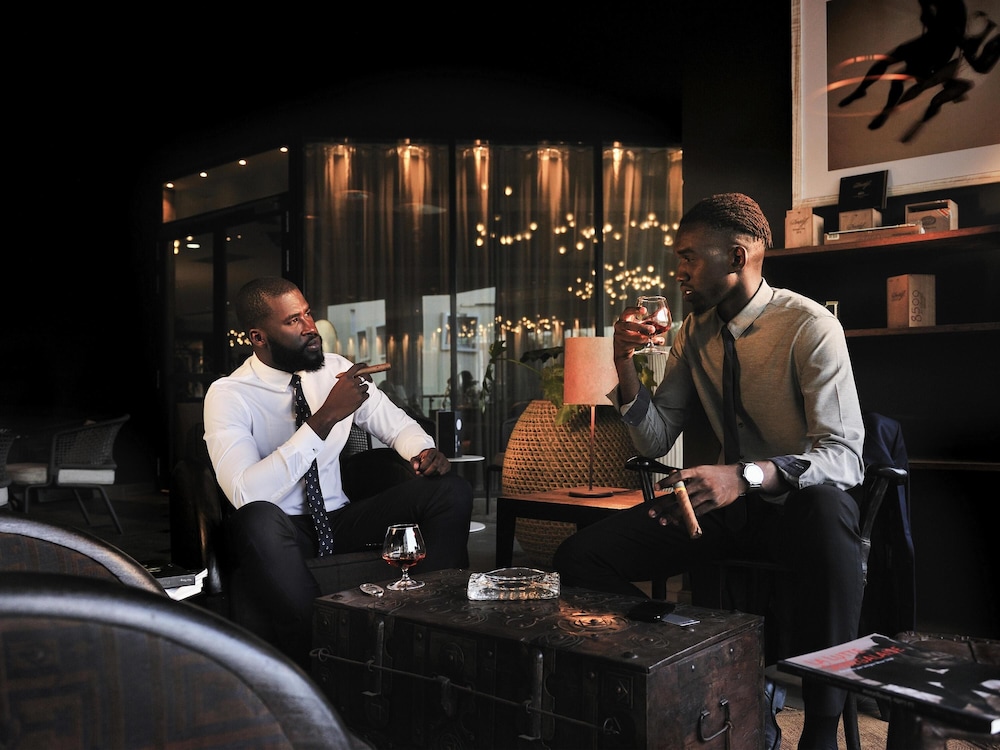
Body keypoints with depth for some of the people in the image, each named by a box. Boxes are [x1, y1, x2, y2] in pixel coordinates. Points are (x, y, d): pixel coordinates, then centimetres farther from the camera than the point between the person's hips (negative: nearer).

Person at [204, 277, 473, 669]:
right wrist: (326, 417, -29)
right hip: (277, 533, -4)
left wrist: (425, 451, -11)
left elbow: (397, 424, 14)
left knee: (453, 490, -15)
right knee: (257, 518, -41)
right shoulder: (227, 396, -12)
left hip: (341, 521, 4)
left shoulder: (336, 369, 3)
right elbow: (247, 495, -27)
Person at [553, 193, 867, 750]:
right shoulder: (697, 332, 5)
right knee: (578, 557, -12)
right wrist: (627, 365, -9)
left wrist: (747, 475, -40)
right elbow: (655, 441, 8)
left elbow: (844, 454, -23)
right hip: (724, 499, 5)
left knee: (828, 508, -42)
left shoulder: (809, 326, -14)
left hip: (799, 501, -5)